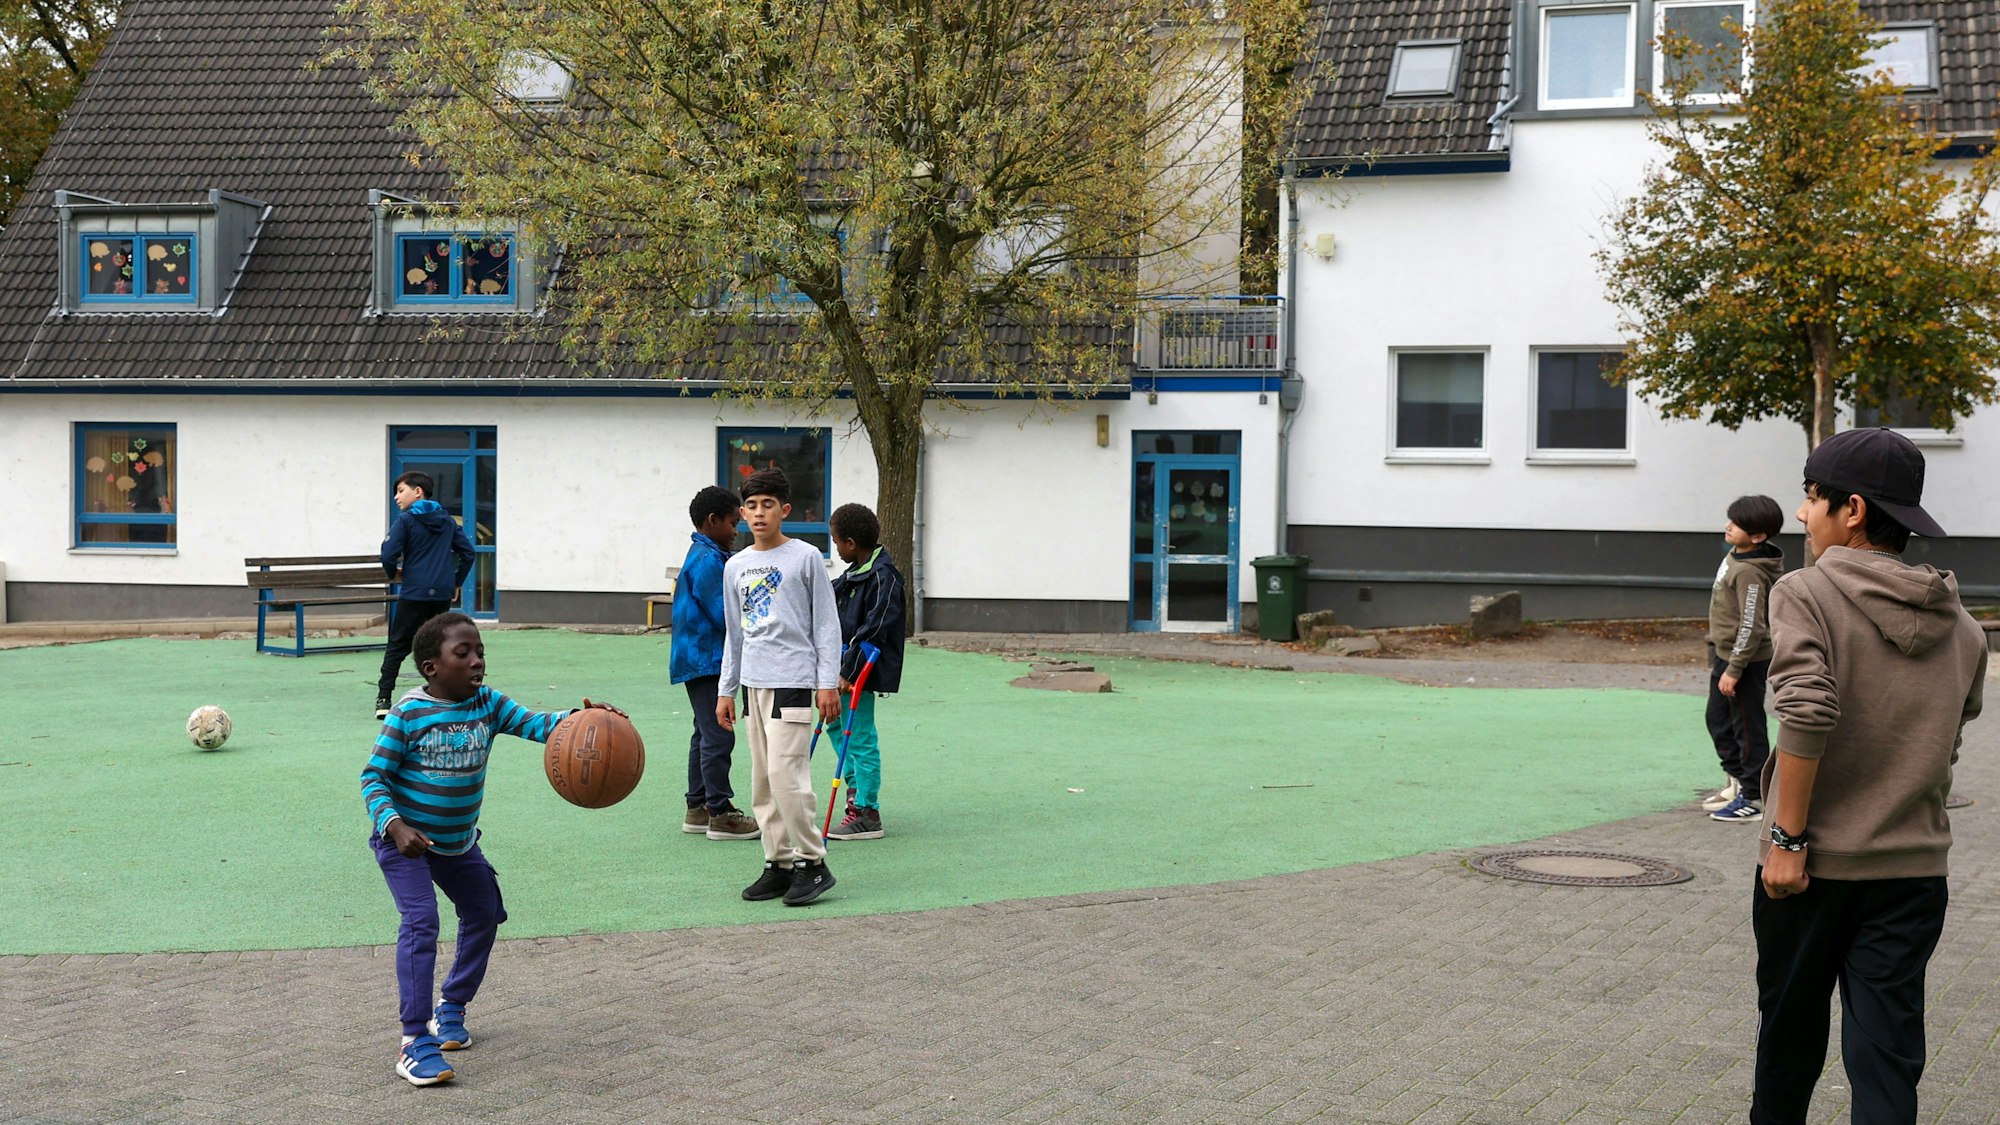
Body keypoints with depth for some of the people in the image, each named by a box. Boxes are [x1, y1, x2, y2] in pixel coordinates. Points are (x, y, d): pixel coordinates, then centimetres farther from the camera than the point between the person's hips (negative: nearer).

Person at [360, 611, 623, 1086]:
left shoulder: (488, 704, -8)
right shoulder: (408, 714, -22)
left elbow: (533, 723, -19)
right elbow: (373, 776, -18)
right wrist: (395, 825, -32)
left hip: (458, 842, 7)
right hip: (405, 840, -7)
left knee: (485, 915, 18)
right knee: (421, 921, -21)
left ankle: (451, 1008, 40)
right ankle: (415, 1042, -20)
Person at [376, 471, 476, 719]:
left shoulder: (406, 521, -5)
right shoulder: (447, 520, 11)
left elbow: (388, 554, -13)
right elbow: (467, 551, 11)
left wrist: (393, 573, 7)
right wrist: (457, 582, 19)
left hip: (414, 594, -4)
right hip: (443, 594, 4)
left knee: (397, 645, 1)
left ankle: (384, 699, -5)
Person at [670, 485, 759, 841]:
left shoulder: (704, 555, 17)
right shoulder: (708, 559, -16)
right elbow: (723, 614, -20)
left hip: (699, 660, 11)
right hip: (705, 661, -11)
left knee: (706, 735, 16)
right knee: (718, 736, -9)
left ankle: (698, 808, 21)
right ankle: (720, 814, -7)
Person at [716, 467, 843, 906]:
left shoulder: (806, 558, -2)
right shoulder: (736, 567, 13)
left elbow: (826, 623, -2)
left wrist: (827, 682, -7)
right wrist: (726, 690, 17)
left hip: (793, 681, -6)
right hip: (753, 683, 6)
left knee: (786, 774, -13)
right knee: (762, 781, 7)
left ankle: (812, 862, -3)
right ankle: (779, 864, 15)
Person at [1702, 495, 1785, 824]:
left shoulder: (1750, 573, -24)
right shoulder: (1734, 556, 6)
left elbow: (1751, 626, -26)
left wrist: (1734, 669, -23)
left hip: (1745, 660, -10)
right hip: (1724, 654, 10)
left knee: (1748, 728, 0)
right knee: (1718, 720, 20)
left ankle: (1755, 799, 10)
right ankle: (1737, 781, 35)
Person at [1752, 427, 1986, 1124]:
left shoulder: (1806, 594, -10)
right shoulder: (1957, 623, 8)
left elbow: (1807, 714, -22)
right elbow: (1951, 739, 13)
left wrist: (1788, 838, -17)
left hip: (1814, 860, -3)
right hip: (1914, 864, 4)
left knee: (1790, 1025, 16)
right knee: (1888, 1047, 3)